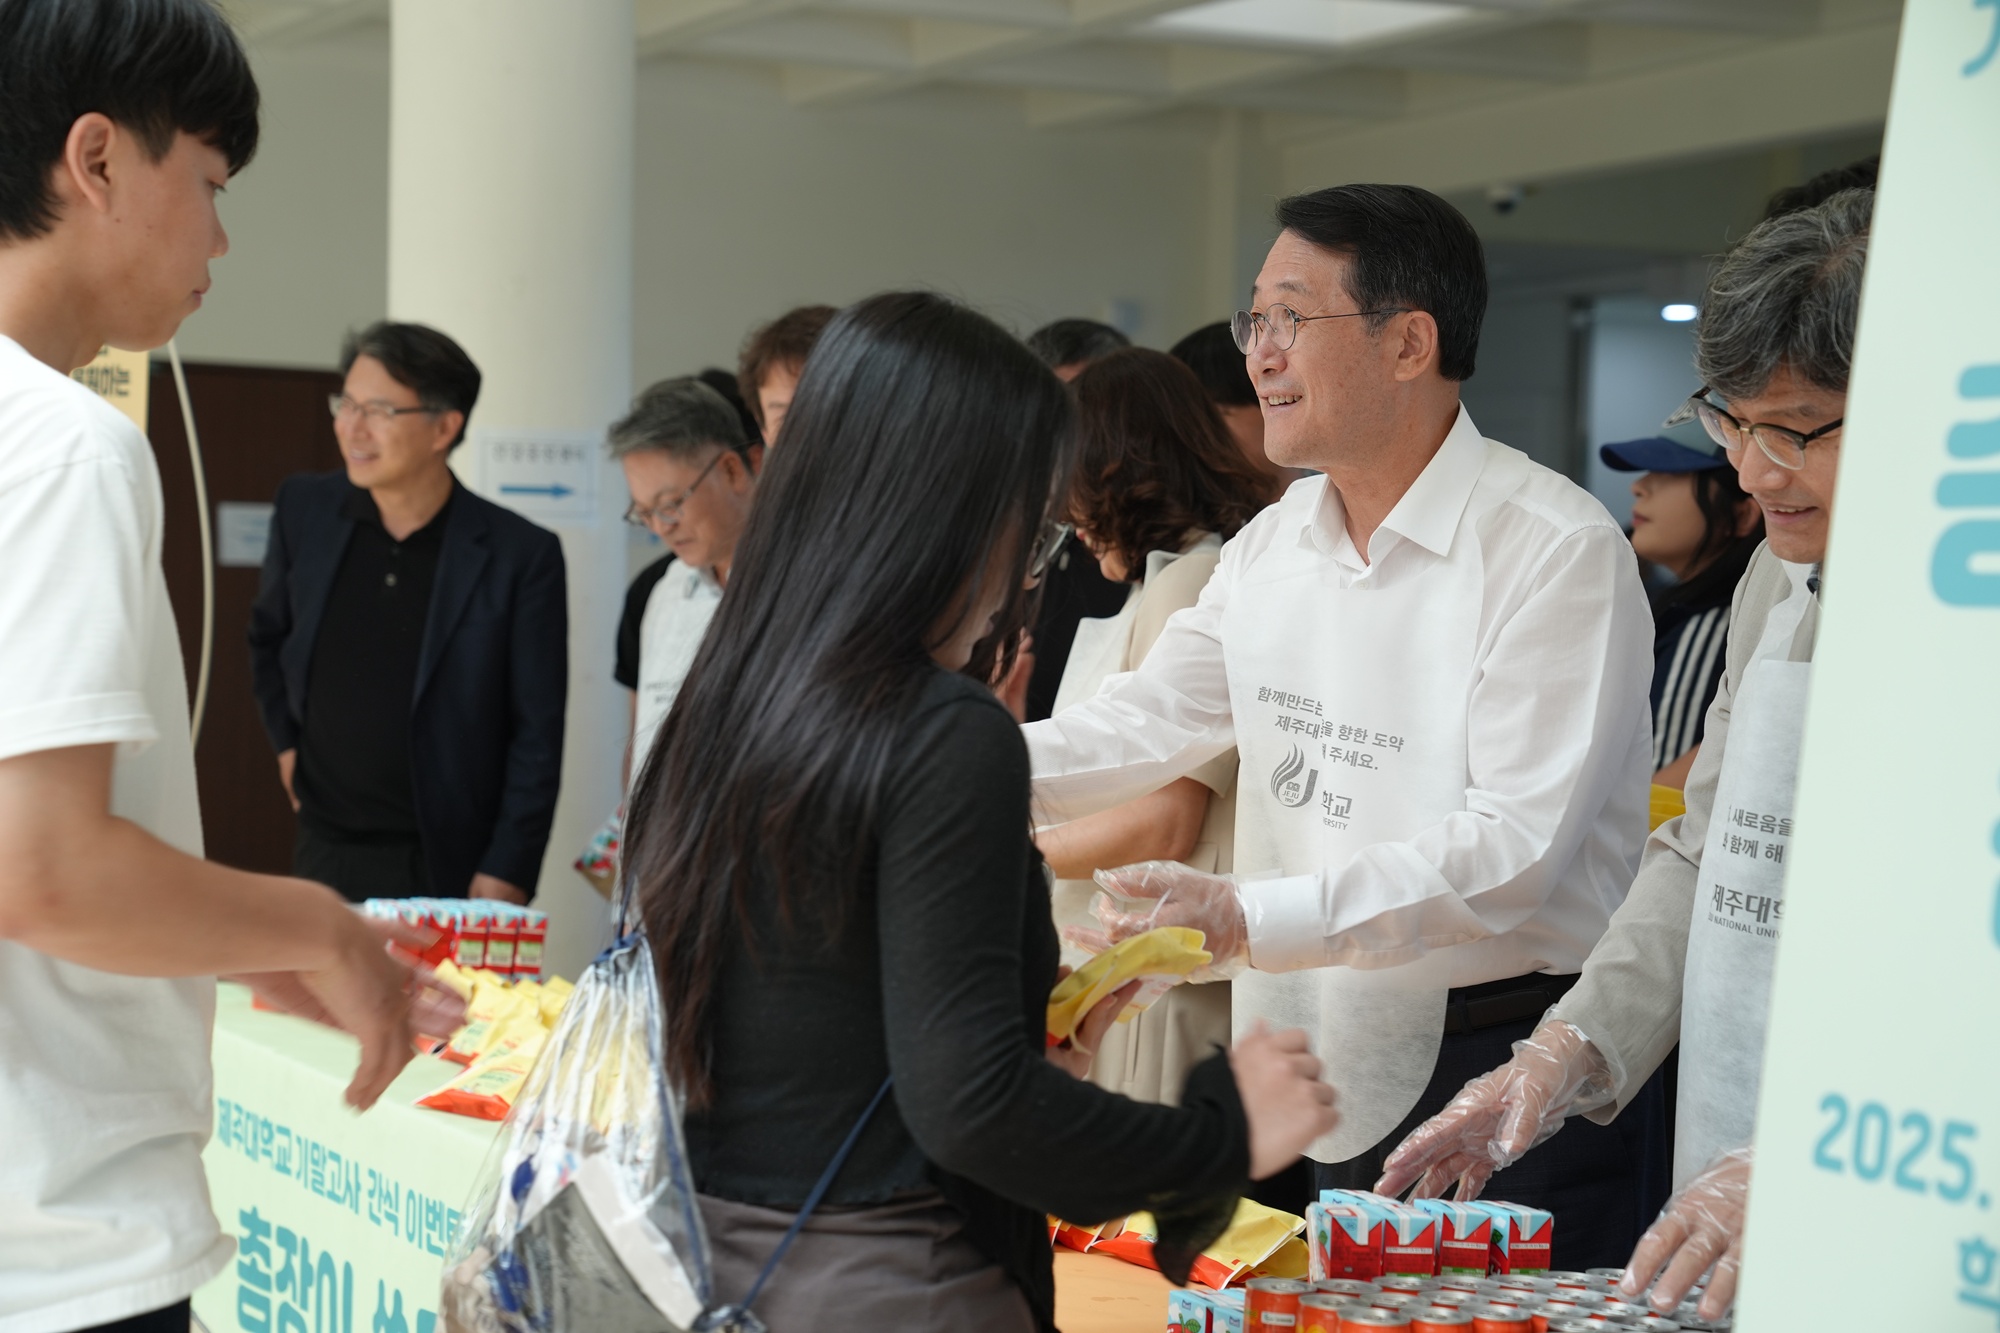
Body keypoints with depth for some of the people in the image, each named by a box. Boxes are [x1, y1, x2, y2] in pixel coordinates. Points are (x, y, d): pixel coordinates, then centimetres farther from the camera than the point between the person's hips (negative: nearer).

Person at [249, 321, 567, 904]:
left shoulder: (521, 556, -9)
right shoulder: (304, 510, 2)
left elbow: (537, 736, -7)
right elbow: (268, 637, 22)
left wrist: (507, 874, -10)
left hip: (448, 868, -3)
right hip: (324, 852, 4)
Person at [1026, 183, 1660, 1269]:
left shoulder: (1558, 550, -15)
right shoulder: (1275, 543, 9)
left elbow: (1515, 847, -23)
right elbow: (1145, 722, 15)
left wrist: (1251, 919, -30)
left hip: (1503, 1075, -7)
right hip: (1337, 1074, 7)